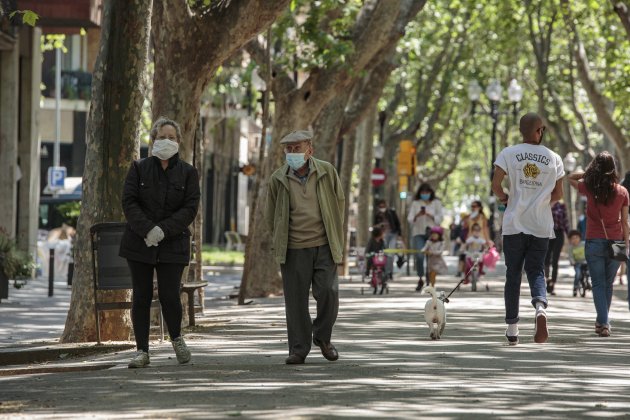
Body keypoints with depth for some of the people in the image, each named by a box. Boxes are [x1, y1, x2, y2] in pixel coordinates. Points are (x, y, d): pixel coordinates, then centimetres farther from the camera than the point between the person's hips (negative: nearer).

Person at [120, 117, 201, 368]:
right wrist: (147, 229, -17)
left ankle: (176, 338, 22)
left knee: (169, 295, -6)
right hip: (139, 242, 1)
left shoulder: (187, 173, 5)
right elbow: (129, 202, -3)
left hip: (172, 244, -1)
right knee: (141, 297, 1)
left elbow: (190, 208, -4)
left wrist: (163, 229, -16)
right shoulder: (139, 168, 5)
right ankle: (142, 351, 8)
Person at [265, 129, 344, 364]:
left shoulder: (327, 172, 0)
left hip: (323, 246, 0)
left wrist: (335, 236, 13)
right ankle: (298, 349, 9)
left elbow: (339, 202, 13)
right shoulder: (278, 179, 0)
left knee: (328, 292, -10)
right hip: (294, 249, 0)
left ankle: (322, 337, 14)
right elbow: (271, 215, 12)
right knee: (295, 299, 0)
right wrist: (280, 243, 11)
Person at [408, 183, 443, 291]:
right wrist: (417, 215, -17)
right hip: (419, 233, 0)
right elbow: (410, 219, 3)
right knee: (419, 256, -16)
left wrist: (429, 215, -15)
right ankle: (420, 279, -3)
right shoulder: (415, 204, 9)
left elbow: (439, 219, 3)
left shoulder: (436, 203, 8)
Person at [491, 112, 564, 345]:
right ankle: (540, 306, -25)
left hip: (514, 224, -1)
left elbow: (495, 185, -10)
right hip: (542, 225, 1)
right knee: (536, 271, 6)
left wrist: (504, 198, 10)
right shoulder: (553, 158, 3)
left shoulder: (509, 153, -3)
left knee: (513, 274, 8)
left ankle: (512, 327, 9)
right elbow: (558, 194, 6)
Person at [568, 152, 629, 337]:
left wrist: (589, 172, 3)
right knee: (608, 284, 16)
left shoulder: (589, 188, -7)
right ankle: (602, 321, 26)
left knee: (598, 283, 3)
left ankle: (603, 323, -8)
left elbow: (571, 177, 13)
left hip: (594, 242, -2)